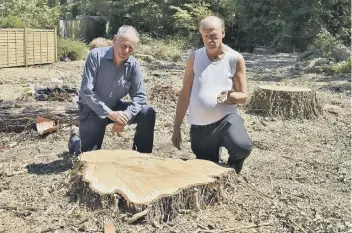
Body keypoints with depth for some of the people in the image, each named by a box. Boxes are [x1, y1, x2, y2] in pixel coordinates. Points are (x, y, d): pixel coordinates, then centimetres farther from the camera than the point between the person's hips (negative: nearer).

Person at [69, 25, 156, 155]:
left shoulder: (133, 65, -12)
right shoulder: (96, 56, -21)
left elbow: (140, 96, -12)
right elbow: (86, 91, -25)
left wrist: (126, 116, -30)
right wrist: (109, 114, -30)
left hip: (115, 107, 3)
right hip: (92, 109, -3)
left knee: (148, 114, -17)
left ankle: (142, 155, 2)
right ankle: (76, 140, 28)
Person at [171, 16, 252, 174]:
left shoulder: (235, 59, -3)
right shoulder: (195, 58, 3)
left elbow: (243, 96, -1)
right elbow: (185, 94, 6)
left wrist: (229, 96, -26)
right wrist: (176, 128, 4)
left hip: (225, 118, -2)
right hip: (199, 126, 3)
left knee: (242, 147, -32)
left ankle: (232, 170, 5)